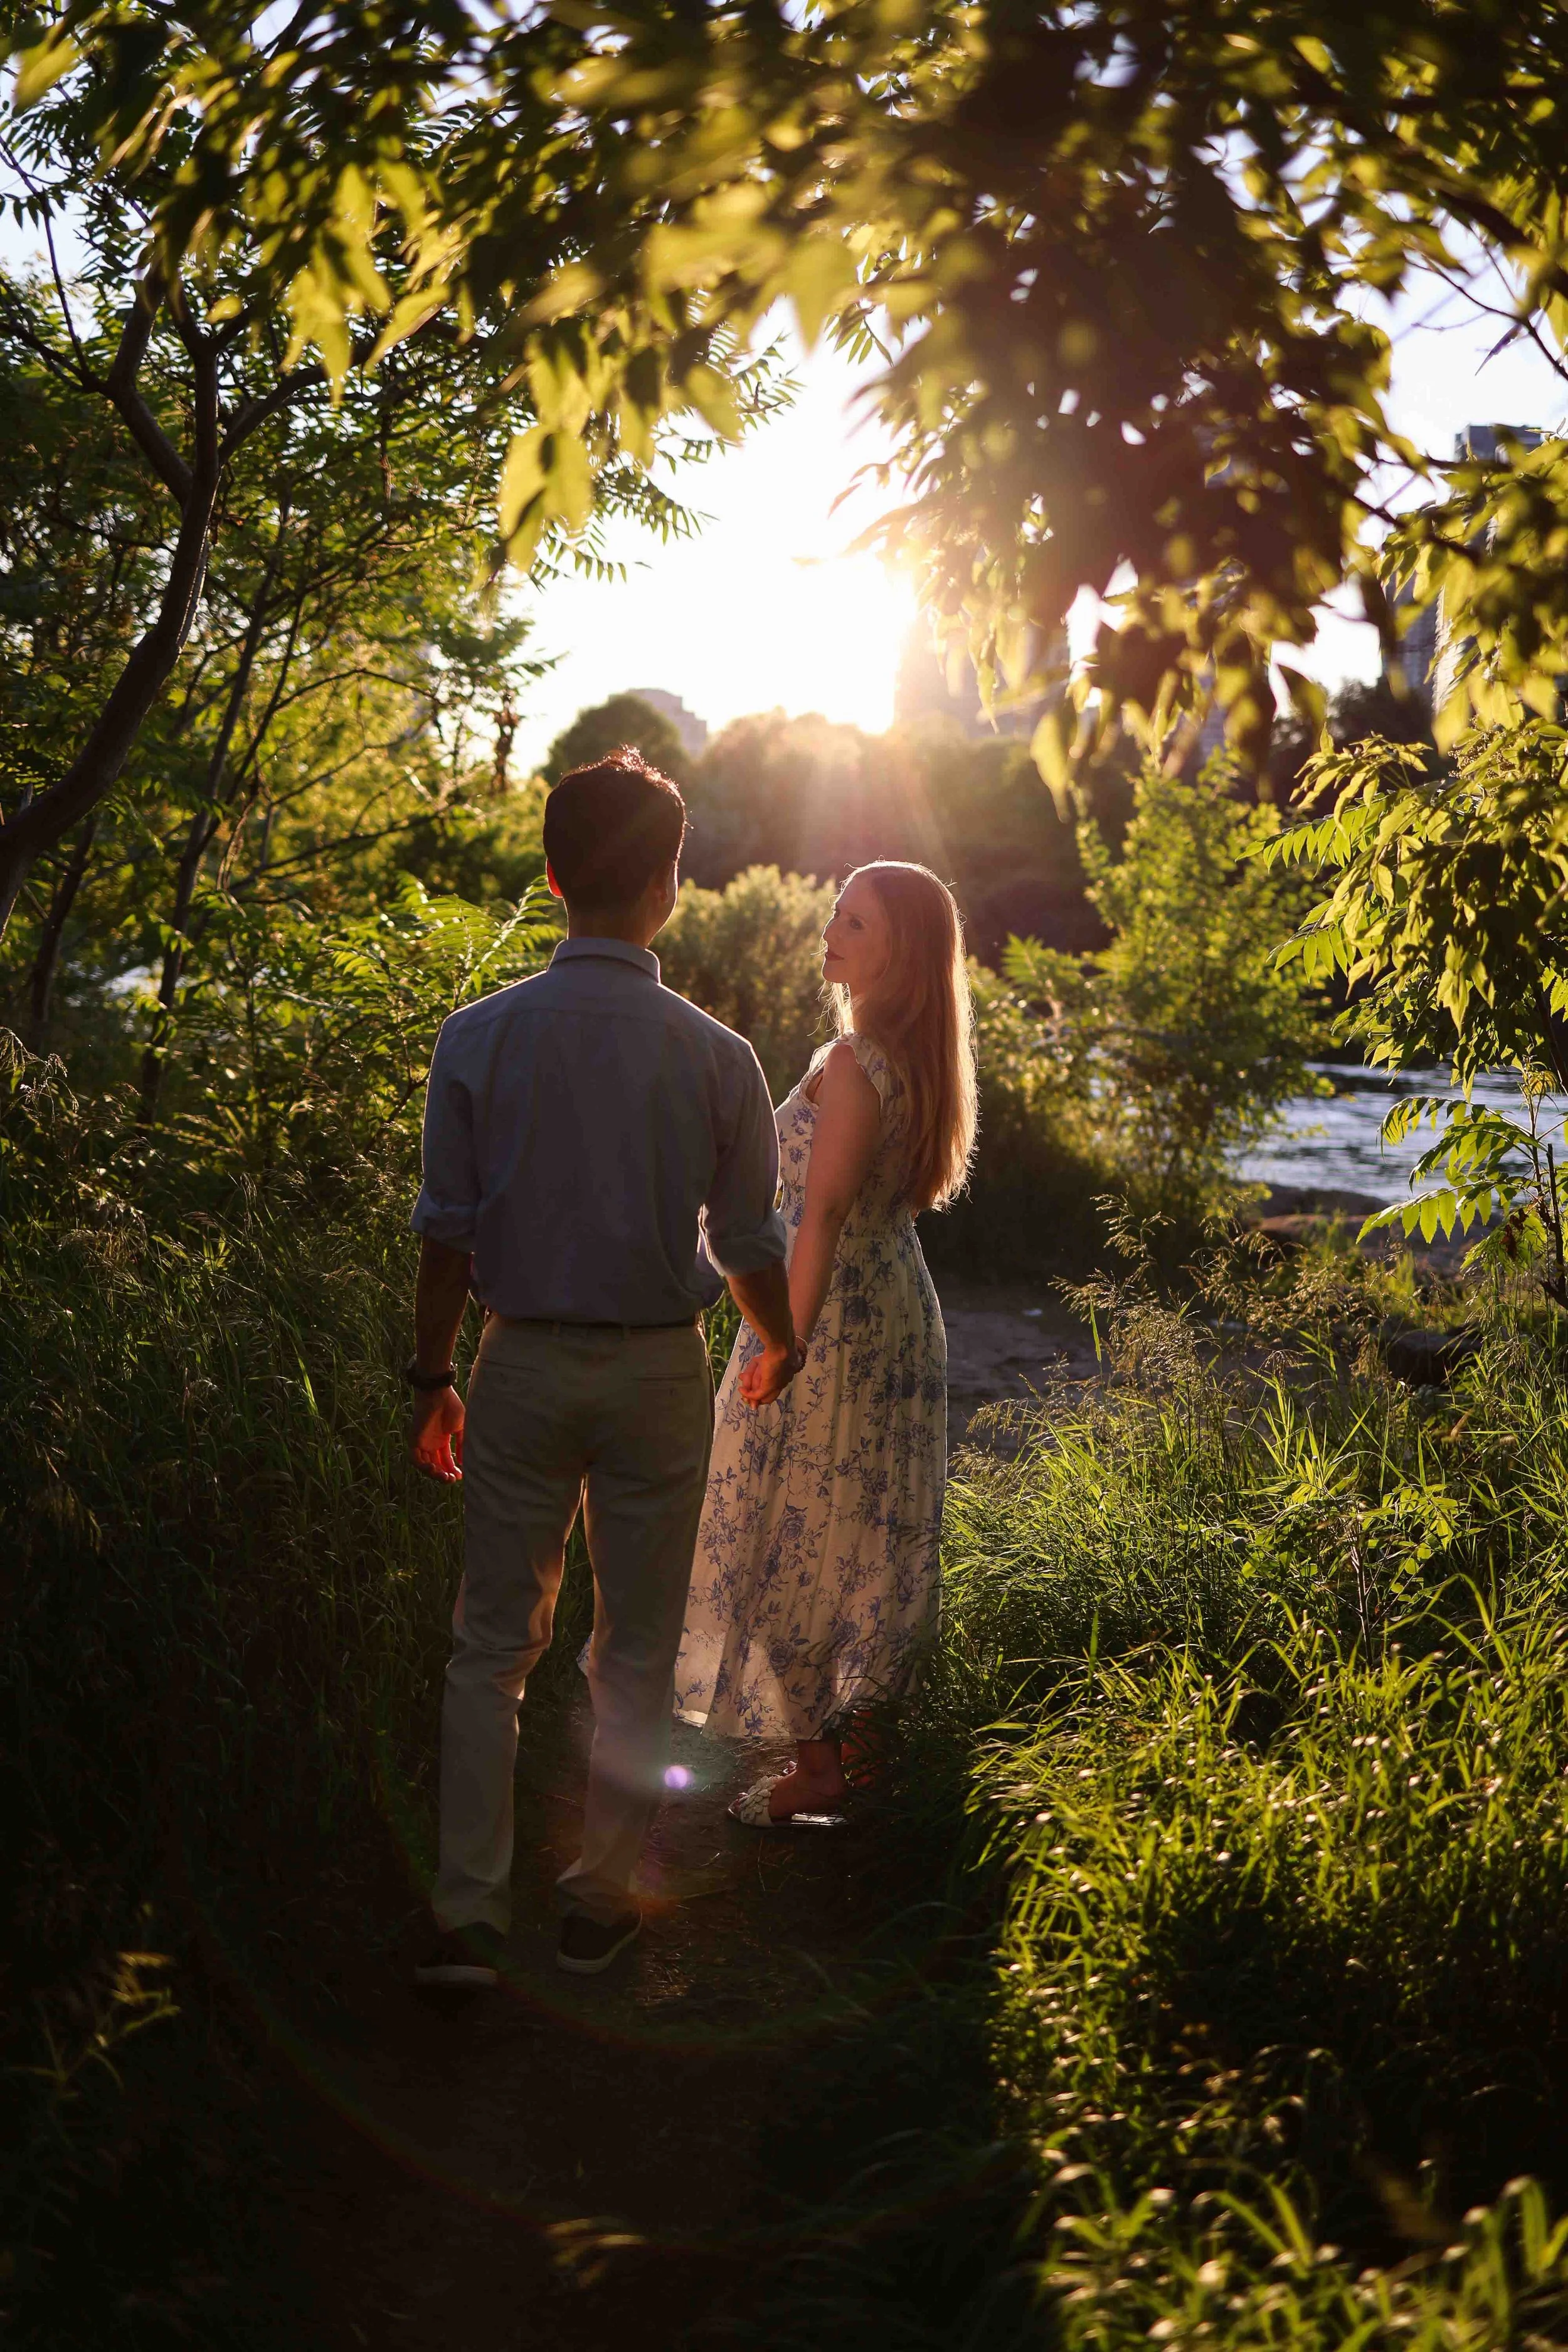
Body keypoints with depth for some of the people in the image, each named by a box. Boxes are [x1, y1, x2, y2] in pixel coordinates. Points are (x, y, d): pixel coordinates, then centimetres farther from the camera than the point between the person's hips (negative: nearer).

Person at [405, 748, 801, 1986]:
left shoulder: (480, 1036, -9)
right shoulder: (715, 1056, -10)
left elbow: (447, 1232, -5)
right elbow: (751, 1244, -3)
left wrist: (433, 1378, 8)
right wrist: (781, 1348, 17)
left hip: (524, 1367, 1)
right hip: (659, 1372, 0)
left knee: (493, 1646, 13)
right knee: (636, 1651, 14)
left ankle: (470, 1915, 14)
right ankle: (600, 1906, 27)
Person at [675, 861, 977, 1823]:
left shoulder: (852, 1063, -20)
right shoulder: (922, 1059, 7)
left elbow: (824, 1211, -25)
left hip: (834, 1321, -9)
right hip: (902, 1315, 9)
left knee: (795, 1534, 2)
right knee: (868, 1531, 16)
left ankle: (815, 1767, 10)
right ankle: (860, 1735, 28)